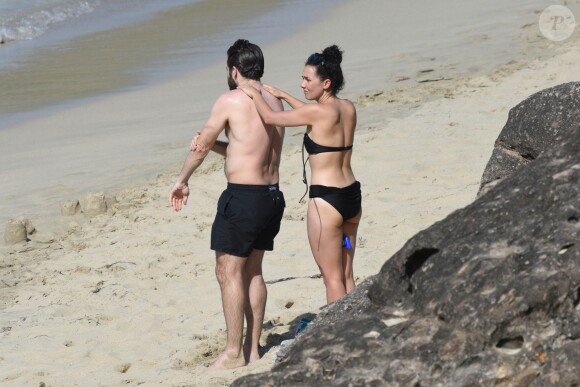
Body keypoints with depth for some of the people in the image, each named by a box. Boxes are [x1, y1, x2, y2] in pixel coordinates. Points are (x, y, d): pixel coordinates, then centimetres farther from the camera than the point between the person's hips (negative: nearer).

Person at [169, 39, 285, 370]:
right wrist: (215, 145, 4)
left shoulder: (231, 101, -10)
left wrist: (182, 181, 17)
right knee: (253, 271, 16)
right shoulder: (275, 102, 11)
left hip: (243, 196, -8)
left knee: (229, 272, -1)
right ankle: (253, 347, 20)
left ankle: (234, 353, 0)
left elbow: (202, 144, 2)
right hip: (272, 195, 8)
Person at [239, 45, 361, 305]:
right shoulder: (348, 108, 5)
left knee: (332, 277, 0)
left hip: (326, 199, -8)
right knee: (346, 275, 15)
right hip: (352, 195, 8)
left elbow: (269, 117, -7)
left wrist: (254, 94, 10)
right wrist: (282, 95, 29)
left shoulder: (317, 112, -17)